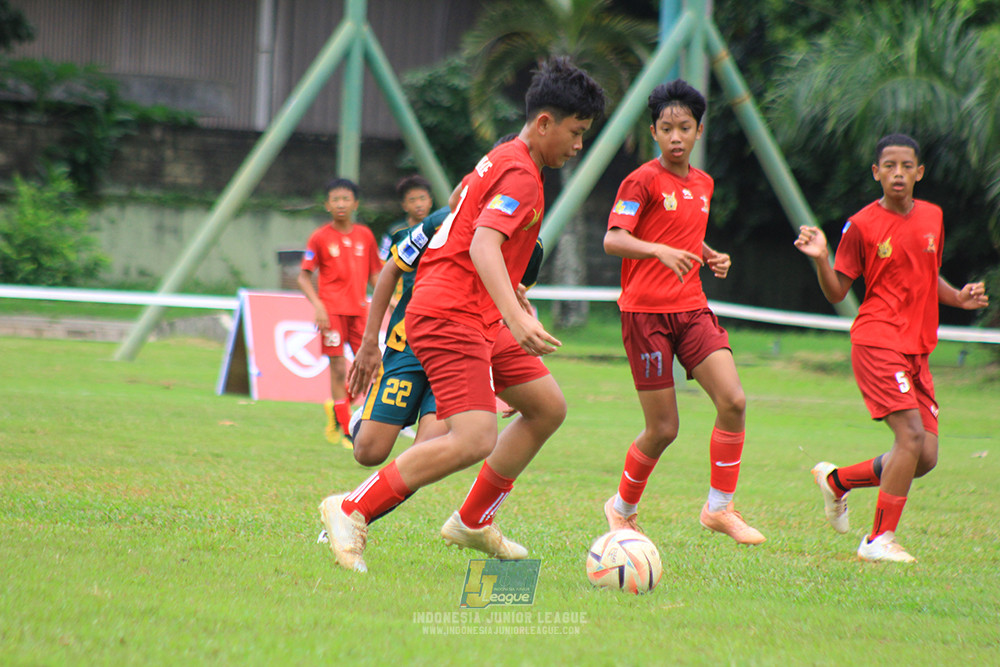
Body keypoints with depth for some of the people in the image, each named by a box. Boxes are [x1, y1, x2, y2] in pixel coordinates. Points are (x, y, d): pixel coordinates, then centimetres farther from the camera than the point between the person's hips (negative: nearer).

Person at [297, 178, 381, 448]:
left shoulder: (365, 235, 9)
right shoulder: (320, 237, -2)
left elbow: (374, 274, 15)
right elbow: (304, 276, -1)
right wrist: (318, 306, -13)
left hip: (359, 309, 4)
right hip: (332, 310, -4)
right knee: (338, 368, -6)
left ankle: (336, 408, 20)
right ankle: (345, 431, 1)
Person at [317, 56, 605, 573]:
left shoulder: (502, 161, 19)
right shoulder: (520, 175, -14)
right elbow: (484, 245, -28)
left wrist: (509, 292, 38)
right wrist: (516, 317, -40)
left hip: (478, 319, 11)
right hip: (450, 317, -11)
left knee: (548, 408, 13)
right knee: (474, 440, -22)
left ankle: (472, 523, 20)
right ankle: (351, 511, -14)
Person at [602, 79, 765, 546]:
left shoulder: (703, 184, 15)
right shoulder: (643, 180, -7)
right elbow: (612, 240, -18)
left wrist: (711, 258, 11)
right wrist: (659, 250, -36)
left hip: (692, 307, 6)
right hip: (645, 311, -6)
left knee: (733, 401, -13)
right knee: (663, 428, -4)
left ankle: (719, 507, 0)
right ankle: (623, 508, 22)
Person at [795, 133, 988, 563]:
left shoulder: (932, 217, 11)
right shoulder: (862, 226, -5)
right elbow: (837, 293, -1)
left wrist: (958, 298, 8)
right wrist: (821, 259, -19)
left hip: (918, 349, 6)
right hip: (877, 341, -6)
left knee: (925, 457, 2)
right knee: (911, 435, -19)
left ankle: (837, 480, 23)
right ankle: (880, 540, -8)